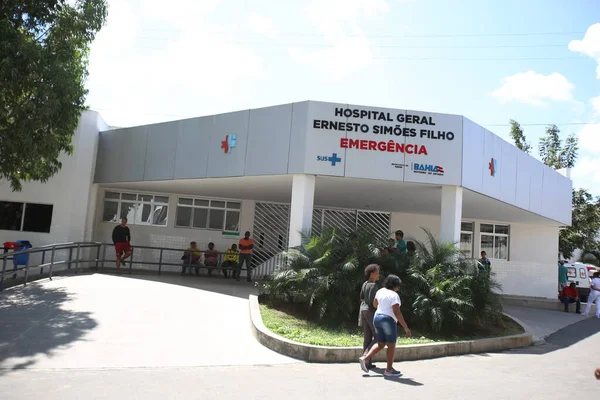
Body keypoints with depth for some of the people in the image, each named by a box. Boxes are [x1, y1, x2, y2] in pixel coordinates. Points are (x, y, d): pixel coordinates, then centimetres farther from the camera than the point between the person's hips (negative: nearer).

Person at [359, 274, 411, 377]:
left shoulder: (380, 291, 8)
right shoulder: (394, 295, -15)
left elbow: (374, 304, 20)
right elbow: (397, 313, -21)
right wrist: (406, 328, -19)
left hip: (377, 319, 8)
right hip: (388, 321, -8)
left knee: (380, 345, 14)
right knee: (391, 345, 5)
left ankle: (365, 359, 1)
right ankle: (389, 370, 9)